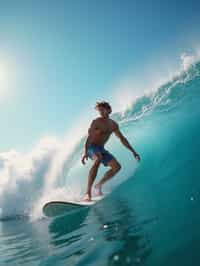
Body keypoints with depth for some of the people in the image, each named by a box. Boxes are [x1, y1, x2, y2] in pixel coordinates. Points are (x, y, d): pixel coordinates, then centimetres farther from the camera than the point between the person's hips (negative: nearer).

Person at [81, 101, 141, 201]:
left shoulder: (113, 124, 8)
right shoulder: (96, 122, -10)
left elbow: (122, 138, 13)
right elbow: (89, 137, -19)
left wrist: (133, 151, 11)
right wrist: (85, 152, -32)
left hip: (101, 149, 7)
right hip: (91, 147, -6)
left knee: (117, 167, -5)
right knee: (98, 159, -38)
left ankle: (99, 185, 11)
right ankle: (88, 192, -39)